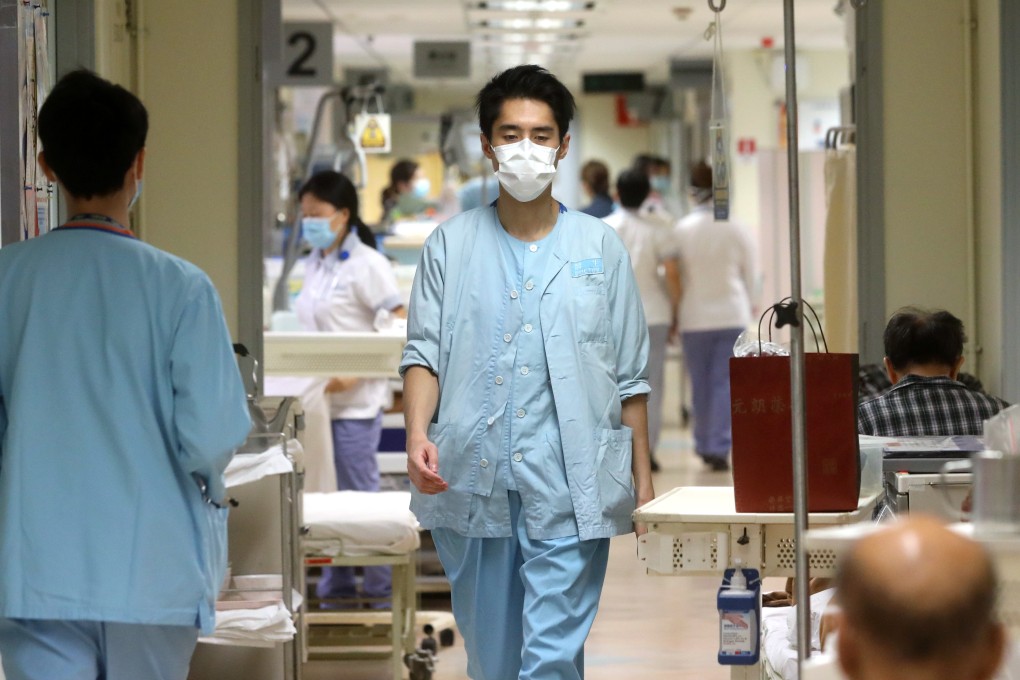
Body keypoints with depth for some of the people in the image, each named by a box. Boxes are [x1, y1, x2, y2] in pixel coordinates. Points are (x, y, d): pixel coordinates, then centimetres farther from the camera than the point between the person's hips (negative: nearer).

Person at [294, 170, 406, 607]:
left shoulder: (365, 264, -9)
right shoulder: (315, 263, 14)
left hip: (354, 400, -7)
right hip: (318, 396, 7)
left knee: (360, 494, -3)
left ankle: (379, 592, 6)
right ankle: (336, 587, 17)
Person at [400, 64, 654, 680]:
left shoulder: (600, 248, 9)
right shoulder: (451, 246, 9)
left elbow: (631, 376, 9)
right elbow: (424, 352, 3)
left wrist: (643, 479, 5)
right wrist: (418, 433, -15)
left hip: (569, 490, -1)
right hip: (472, 484, 2)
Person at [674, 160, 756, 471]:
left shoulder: (681, 230, -7)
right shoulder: (736, 229, -5)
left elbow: (675, 277, 0)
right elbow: (750, 275, 5)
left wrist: (675, 314, 13)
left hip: (695, 317, 0)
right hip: (732, 315, 0)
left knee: (700, 384, 12)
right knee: (726, 383, -1)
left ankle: (705, 445, 21)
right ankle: (720, 447, -8)